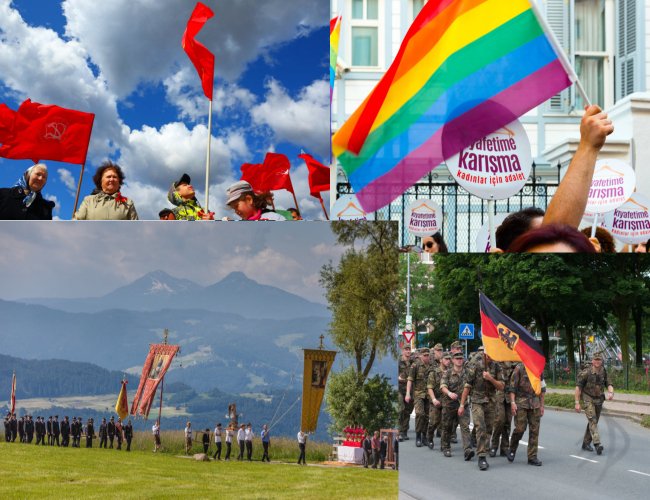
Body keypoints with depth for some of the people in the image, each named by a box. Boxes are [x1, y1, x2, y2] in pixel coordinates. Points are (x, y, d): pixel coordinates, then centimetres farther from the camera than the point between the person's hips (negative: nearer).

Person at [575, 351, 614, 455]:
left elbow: (608, 384, 2)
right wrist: (577, 402, -13)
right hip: (588, 399, -5)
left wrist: (611, 393, -21)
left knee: (593, 421, 11)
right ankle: (597, 444, -29)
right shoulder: (586, 373, -14)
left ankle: (586, 443, 24)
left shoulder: (604, 372, 0)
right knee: (592, 420, -18)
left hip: (599, 400, 5)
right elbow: (578, 387, -11)